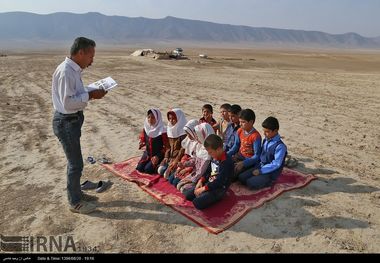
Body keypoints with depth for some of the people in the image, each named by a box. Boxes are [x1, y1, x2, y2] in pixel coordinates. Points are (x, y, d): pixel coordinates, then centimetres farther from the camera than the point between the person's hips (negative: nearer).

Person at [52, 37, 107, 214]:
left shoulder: (74, 70, 8)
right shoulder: (65, 71, -22)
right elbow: (67, 102, -25)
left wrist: (90, 91, 0)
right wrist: (90, 95, -20)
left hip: (73, 120, 10)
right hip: (66, 122, -10)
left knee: (74, 161, 21)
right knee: (76, 164, 1)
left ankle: (76, 194, 38)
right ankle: (75, 203, 19)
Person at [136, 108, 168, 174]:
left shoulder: (162, 130, -20)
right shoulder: (146, 128, -4)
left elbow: (166, 146, -14)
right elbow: (142, 139, 11)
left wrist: (158, 156, -19)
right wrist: (141, 144, -12)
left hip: (158, 155, -5)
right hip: (147, 153, 5)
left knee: (148, 169, -19)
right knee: (139, 168, -8)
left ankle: (157, 165, 11)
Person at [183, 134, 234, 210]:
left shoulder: (226, 162, -25)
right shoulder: (215, 157, 4)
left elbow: (219, 181, -26)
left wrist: (203, 188, -22)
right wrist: (201, 181, 1)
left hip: (219, 188, -9)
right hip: (209, 183, 9)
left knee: (197, 202, -24)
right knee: (187, 194, 2)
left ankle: (216, 197, -4)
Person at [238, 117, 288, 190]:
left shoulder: (280, 146, -20)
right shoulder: (265, 140, 4)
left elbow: (276, 164, -22)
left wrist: (260, 171, -21)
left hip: (271, 173, -7)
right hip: (261, 166, 7)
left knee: (250, 183, -24)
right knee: (241, 177, -7)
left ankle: (268, 181, 1)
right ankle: (260, 179, 9)